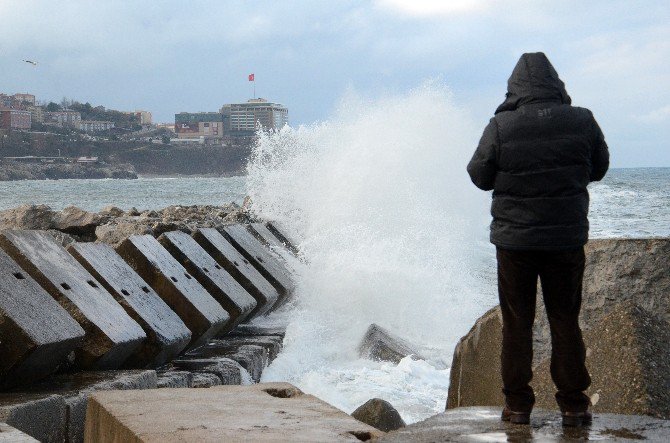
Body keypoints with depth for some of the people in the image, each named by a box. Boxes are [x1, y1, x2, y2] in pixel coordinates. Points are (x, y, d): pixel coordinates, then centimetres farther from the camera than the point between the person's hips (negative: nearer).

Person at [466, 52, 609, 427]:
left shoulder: (501, 127, -11)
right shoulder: (582, 121, -5)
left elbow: (479, 176, -1)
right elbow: (599, 169, 9)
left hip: (515, 240, -1)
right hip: (568, 239, 2)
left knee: (516, 324, 9)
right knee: (566, 322, 11)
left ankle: (518, 404, 11)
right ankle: (574, 405, 14)